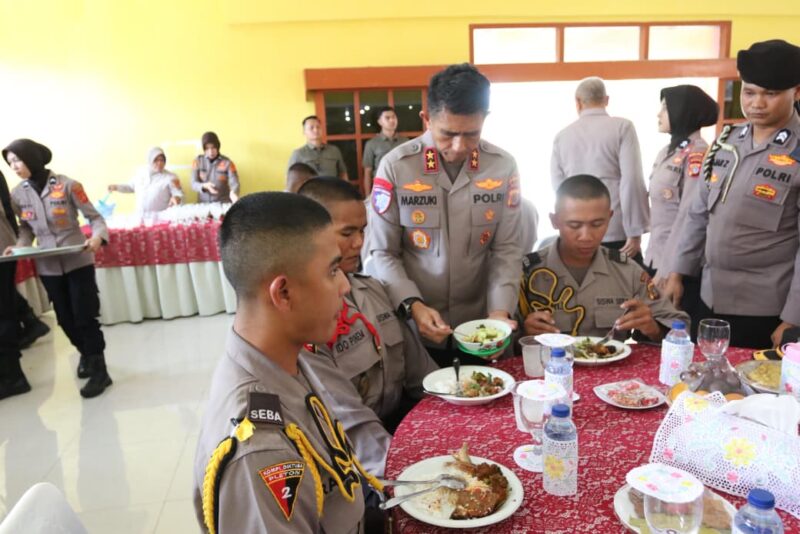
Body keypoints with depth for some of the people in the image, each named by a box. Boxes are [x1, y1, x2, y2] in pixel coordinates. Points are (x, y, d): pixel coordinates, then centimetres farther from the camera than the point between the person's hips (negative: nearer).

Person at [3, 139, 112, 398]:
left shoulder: (67, 185, -11)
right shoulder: (18, 194, 1)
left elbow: (94, 217, -7)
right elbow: (27, 228, 12)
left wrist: (98, 237, -26)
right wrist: (19, 246, -7)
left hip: (78, 261, -4)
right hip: (48, 267, 4)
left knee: (84, 316, -3)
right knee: (65, 318, 12)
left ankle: (99, 370, 7)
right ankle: (86, 353, 36)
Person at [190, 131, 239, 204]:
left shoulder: (227, 163, -2)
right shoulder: (198, 161, 4)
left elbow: (235, 183, -11)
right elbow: (194, 184, 0)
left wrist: (233, 193, -33)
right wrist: (204, 186, -21)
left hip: (223, 204, -2)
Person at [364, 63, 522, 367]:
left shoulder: (503, 167, -5)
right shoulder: (396, 166, -12)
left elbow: (506, 248, -1)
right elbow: (381, 253, -8)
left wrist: (501, 309, -14)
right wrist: (412, 305, -21)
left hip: (479, 328, 2)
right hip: (415, 330, -2)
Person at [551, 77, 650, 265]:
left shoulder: (561, 136, 8)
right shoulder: (622, 127, -1)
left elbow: (558, 188, 7)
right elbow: (632, 180, -9)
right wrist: (635, 232, -7)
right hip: (617, 230, -3)